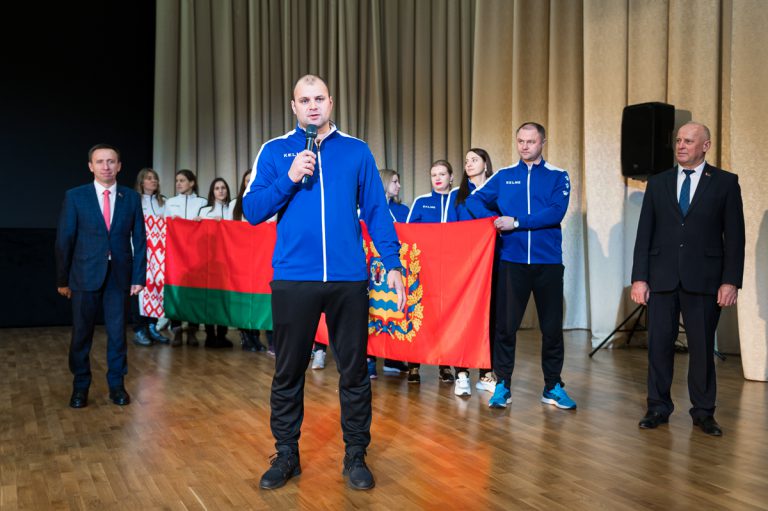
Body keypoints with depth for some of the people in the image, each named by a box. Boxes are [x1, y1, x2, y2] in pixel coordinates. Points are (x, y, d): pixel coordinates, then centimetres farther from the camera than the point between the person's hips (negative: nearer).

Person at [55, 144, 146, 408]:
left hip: (119, 275, 1)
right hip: (85, 275, -1)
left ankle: (117, 385, 18)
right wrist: (62, 278, -1)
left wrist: (139, 276, -2)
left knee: (117, 332, 6)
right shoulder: (75, 196, 1)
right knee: (81, 334, 6)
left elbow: (139, 240, 4)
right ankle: (80, 386, 20)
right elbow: (64, 240, 1)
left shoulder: (131, 198, 4)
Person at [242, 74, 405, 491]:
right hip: (292, 279, 0)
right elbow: (252, 211, 0)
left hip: (348, 279, 0)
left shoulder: (356, 151, 8)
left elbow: (376, 211, 6)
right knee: (288, 371, 9)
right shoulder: (274, 151, 7)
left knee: (354, 371, 7)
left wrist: (392, 264, -2)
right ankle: (286, 454, 25)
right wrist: (289, 179, -13)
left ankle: (356, 455, 21)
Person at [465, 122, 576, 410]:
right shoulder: (504, 176, 9)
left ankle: (553, 386, 20)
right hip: (511, 260, 1)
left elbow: (556, 212, -11)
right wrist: (494, 221, -14)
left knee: (552, 326, 7)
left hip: (548, 261, 0)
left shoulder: (558, 177, 4)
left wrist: (516, 222, -16)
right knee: (506, 325, 3)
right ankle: (502, 384, 15)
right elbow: (474, 201, 4)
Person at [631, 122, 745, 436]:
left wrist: (731, 281, -7)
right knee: (659, 345, 5)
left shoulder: (725, 182, 3)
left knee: (702, 347, 5)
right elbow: (644, 234, 6)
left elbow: (735, 236, 0)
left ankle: (703, 412, 18)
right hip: (661, 277, 2)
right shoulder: (658, 183, 9)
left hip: (703, 279, -2)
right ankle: (658, 407, 18)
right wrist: (639, 278, -1)